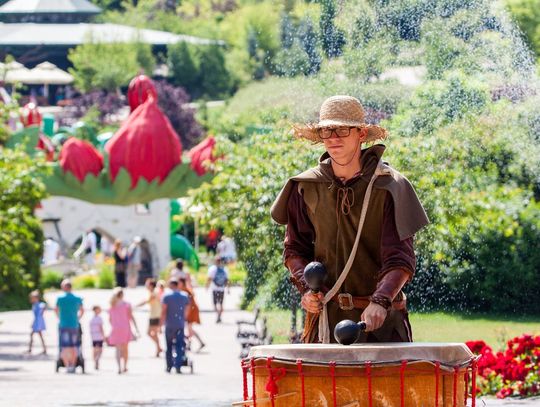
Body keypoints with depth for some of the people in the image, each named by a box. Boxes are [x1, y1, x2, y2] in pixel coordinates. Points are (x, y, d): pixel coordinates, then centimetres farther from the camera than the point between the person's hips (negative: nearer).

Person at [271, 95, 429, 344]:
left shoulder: (388, 186, -5)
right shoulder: (307, 187, 5)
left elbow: (400, 259, -10)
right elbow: (295, 248, 16)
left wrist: (380, 302, -27)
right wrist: (305, 287, -3)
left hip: (381, 316, -2)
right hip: (326, 315, 2)